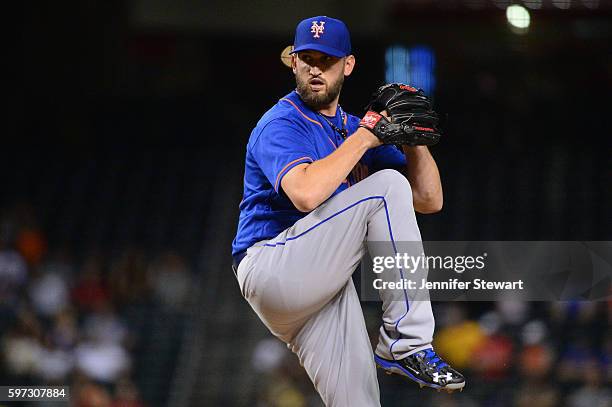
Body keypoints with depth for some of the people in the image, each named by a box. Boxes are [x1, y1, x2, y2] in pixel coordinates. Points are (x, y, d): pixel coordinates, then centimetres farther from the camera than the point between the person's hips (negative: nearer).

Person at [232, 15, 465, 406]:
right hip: (270, 267, -7)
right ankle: (408, 344, -20)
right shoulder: (281, 124, -4)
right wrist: (364, 138, -16)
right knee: (387, 185, -17)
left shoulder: (355, 129, 19)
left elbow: (429, 200, 16)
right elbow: (306, 194, -26)